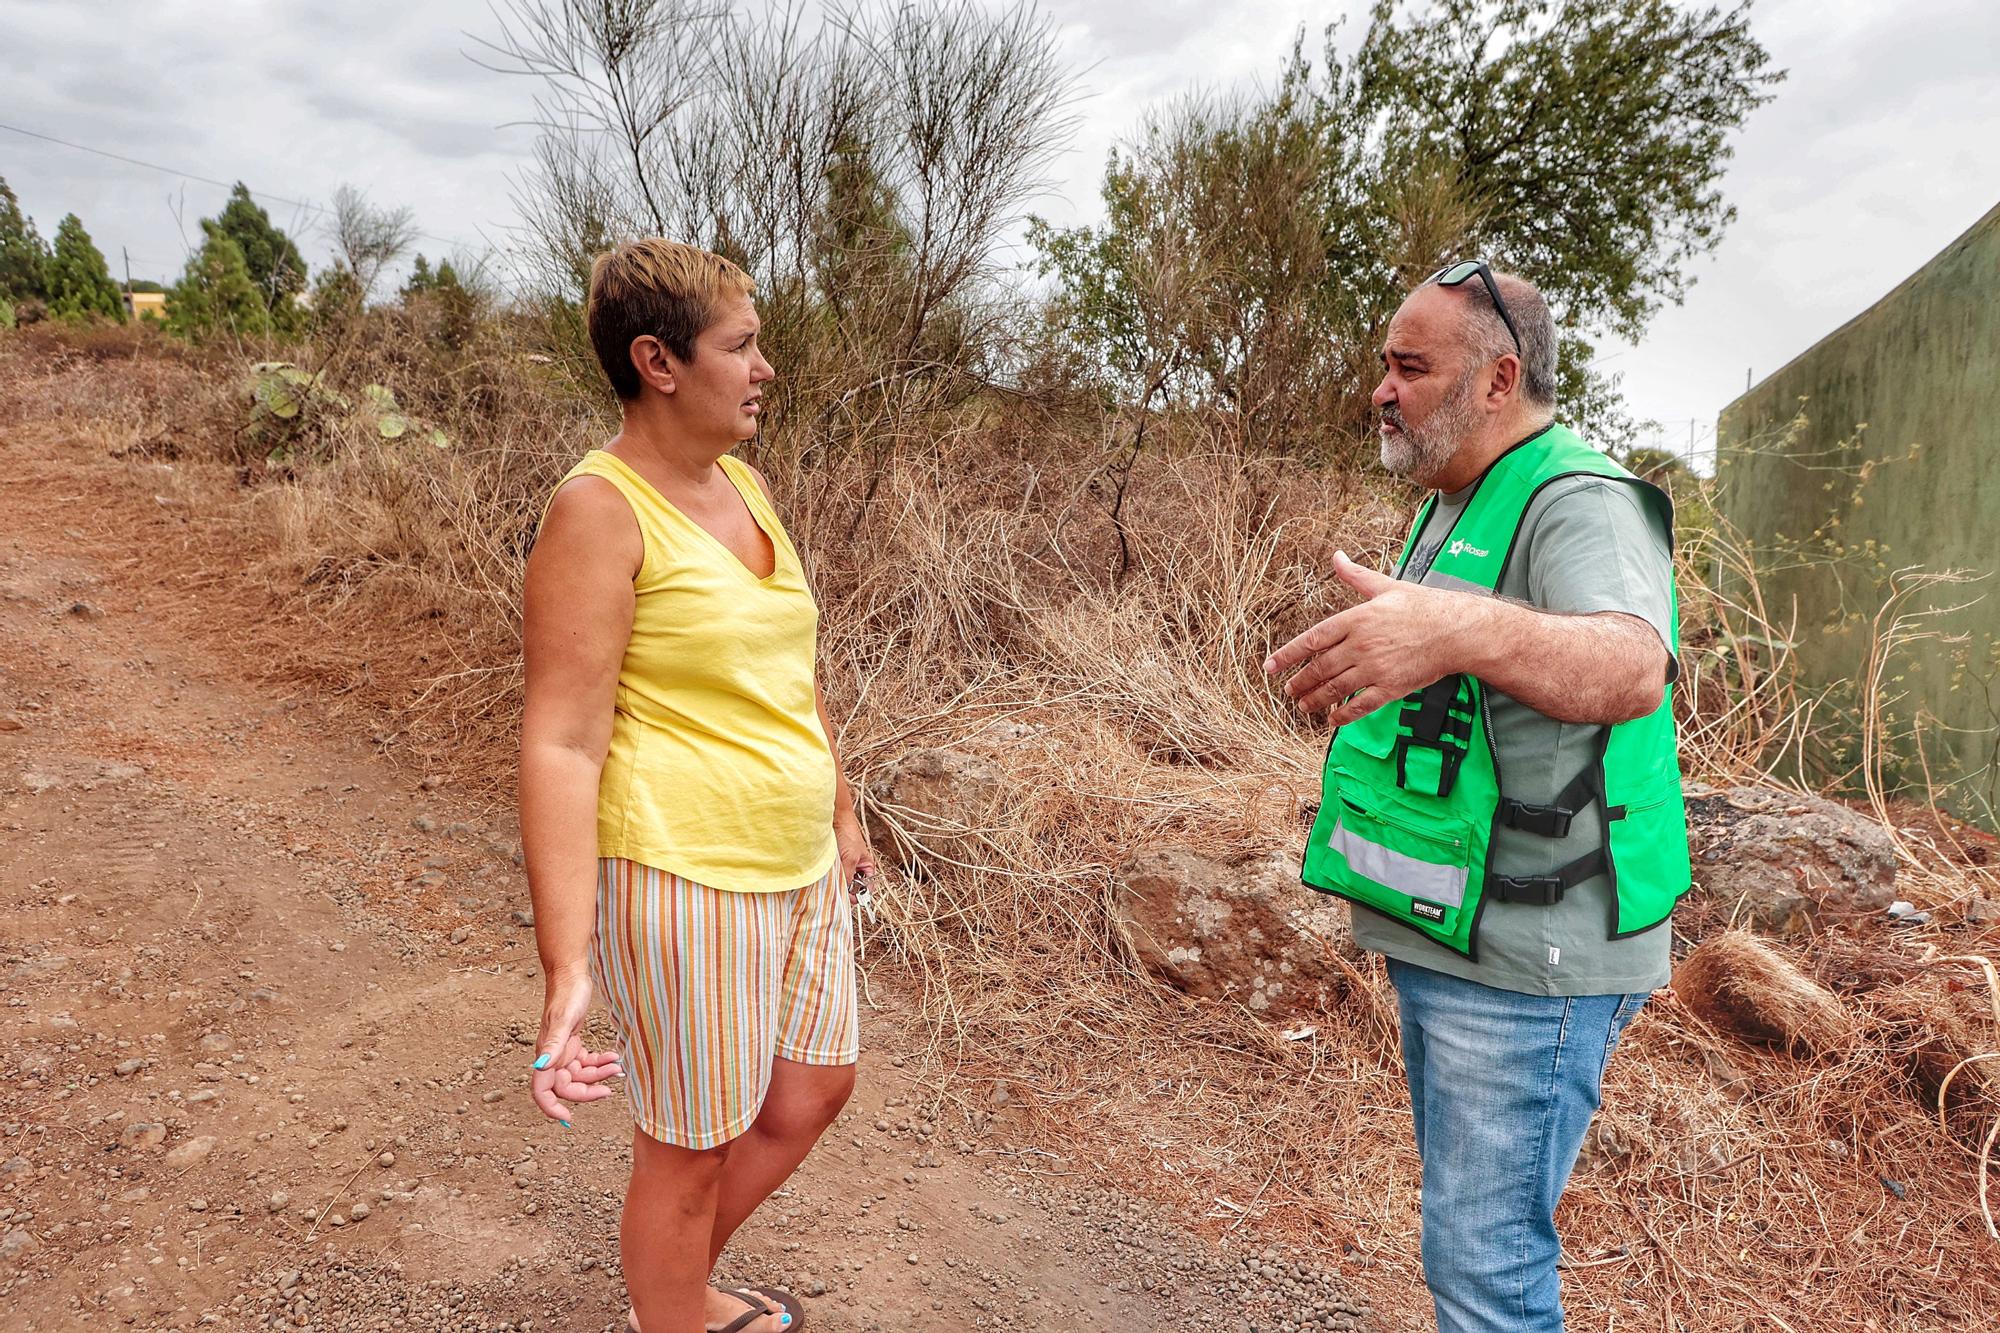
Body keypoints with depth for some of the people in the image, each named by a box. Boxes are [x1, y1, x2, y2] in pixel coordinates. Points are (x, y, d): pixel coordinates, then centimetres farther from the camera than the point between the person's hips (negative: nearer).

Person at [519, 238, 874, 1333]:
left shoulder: (744, 485, 8)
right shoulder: (599, 510, -16)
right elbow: (562, 744, -21)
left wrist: (841, 814, 22)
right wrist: (567, 967, -26)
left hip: (801, 871, 9)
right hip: (687, 882, -9)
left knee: (812, 1094, 23)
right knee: (691, 1151, 10)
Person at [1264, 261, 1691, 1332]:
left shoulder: (1582, 501, -16)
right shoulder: (1454, 508, 15)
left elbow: (1629, 669, -39)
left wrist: (1464, 630, -55)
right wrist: (1363, 675, 11)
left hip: (1527, 964, -10)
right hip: (1441, 940, 10)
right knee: (1463, 1229, 23)